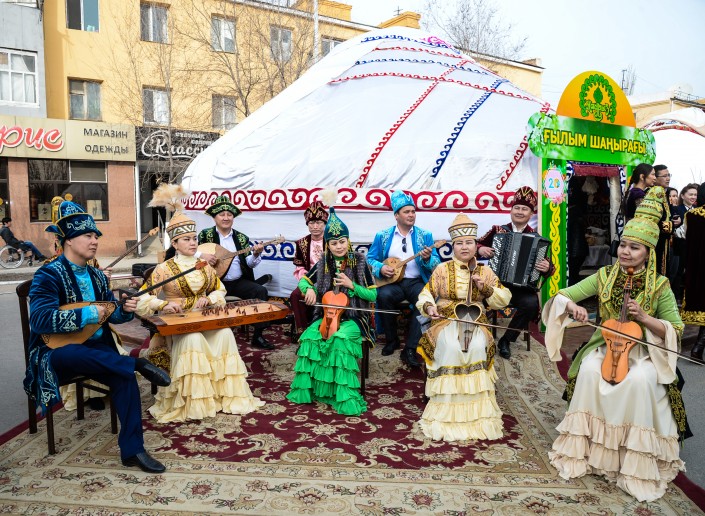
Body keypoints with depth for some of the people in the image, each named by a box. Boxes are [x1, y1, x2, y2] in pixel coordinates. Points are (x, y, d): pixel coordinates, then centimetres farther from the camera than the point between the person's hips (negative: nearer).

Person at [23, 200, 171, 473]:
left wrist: (125, 310, -10)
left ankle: (132, 450, -18)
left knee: (125, 377, -24)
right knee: (75, 353, -43)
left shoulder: (96, 276, 10)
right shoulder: (48, 275, -10)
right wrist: (88, 314, -24)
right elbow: (39, 320, -23)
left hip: (95, 348, 5)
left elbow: (110, 313, 13)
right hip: (57, 353, -5)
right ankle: (138, 363, -29)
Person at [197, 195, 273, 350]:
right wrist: (202, 255, -23)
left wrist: (256, 254, -17)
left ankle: (258, 336, -14)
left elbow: (249, 263, 5)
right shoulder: (205, 235, 4)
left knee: (261, 291, -20)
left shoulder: (242, 238, 11)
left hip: (238, 282, 3)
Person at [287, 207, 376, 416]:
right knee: (309, 337, -27)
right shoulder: (323, 264, 6)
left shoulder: (360, 263, -3)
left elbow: (373, 295, -2)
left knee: (340, 339, -35)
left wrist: (351, 285, -17)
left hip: (352, 318, -3)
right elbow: (304, 281, 18)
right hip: (326, 317, 3)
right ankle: (307, 388, -12)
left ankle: (344, 395, -23)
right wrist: (309, 289, -6)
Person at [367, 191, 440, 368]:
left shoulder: (425, 235, 8)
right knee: (384, 295, -33)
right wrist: (380, 268, -12)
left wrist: (427, 258, -21)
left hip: (416, 281, 0)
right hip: (392, 282, 0)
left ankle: (410, 348, -22)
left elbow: (437, 264, 2)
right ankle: (392, 340, -8)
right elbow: (370, 259, 8)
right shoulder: (382, 236, 8)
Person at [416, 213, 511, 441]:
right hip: (446, 320, -1)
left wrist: (486, 288, -7)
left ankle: (475, 410, -13)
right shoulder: (442, 269, 5)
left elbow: (504, 300, 10)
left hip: (475, 322, 1)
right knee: (449, 346, -30)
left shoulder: (485, 271, 11)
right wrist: (429, 307, -14)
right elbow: (425, 295, 8)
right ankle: (447, 407, -17)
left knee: (478, 346, -28)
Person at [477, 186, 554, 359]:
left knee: (531, 303, -31)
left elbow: (548, 266, 7)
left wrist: (547, 268, -16)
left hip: (521, 285, 0)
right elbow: (476, 244, 15)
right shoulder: (497, 230, 8)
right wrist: (480, 249, -8)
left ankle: (506, 340, -8)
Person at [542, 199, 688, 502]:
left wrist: (643, 317, -20)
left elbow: (675, 331, -4)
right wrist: (572, 307, -26)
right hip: (605, 345, 2)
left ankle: (637, 462, -15)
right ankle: (585, 448, -13)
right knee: (590, 371, -30)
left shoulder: (660, 286, -6)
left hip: (643, 351, -1)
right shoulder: (604, 276, -2)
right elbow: (563, 295, -3)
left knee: (640, 380, -33)